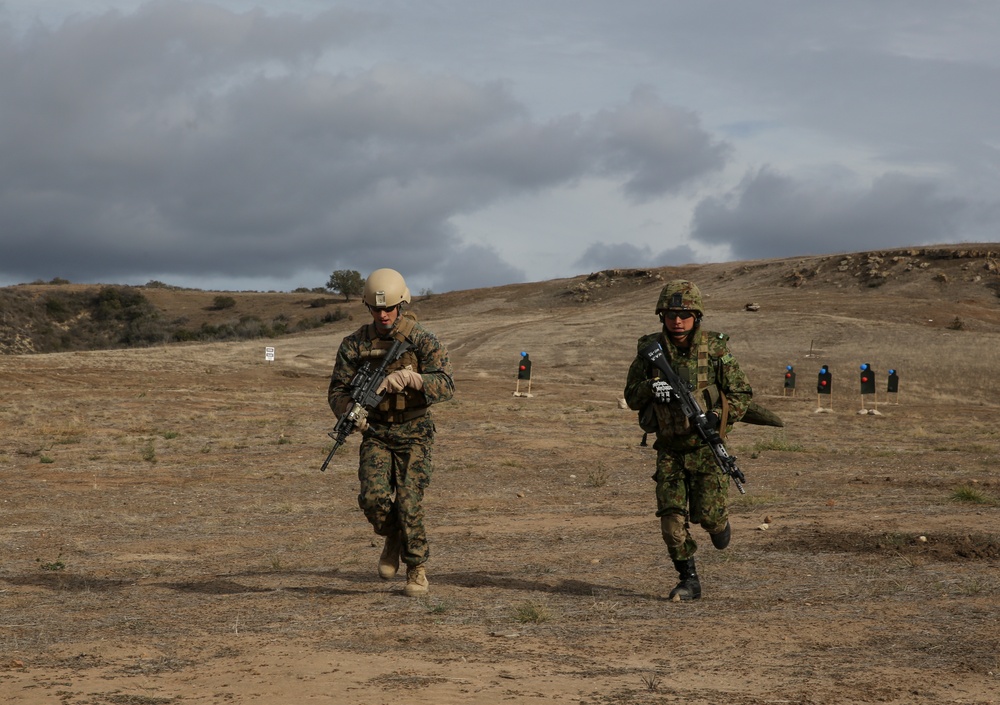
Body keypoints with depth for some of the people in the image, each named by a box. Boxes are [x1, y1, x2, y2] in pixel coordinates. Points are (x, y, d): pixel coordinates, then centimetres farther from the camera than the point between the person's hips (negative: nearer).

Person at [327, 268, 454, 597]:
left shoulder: (424, 341, -10)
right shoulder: (355, 344, -3)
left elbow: (446, 385, -20)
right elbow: (337, 390, -1)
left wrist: (411, 378, -40)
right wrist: (351, 412, -23)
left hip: (413, 435, -2)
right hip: (376, 433, 2)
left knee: (409, 504, -11)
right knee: (374, 498, -17)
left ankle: (416, 569, 9)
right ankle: (393, 537, 16)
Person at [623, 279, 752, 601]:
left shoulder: (715, 348, -7)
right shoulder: (650, 349, -2)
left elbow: (742, 393, -2)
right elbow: (632, 397, 4)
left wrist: (716, 417, -19)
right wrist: (651, 387, -19)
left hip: (706, 445, -2)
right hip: (669, 449, 2)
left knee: (707, 513, -7)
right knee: (671, 517, -4)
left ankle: (720, 521, 30)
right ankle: (689, 580, 9)